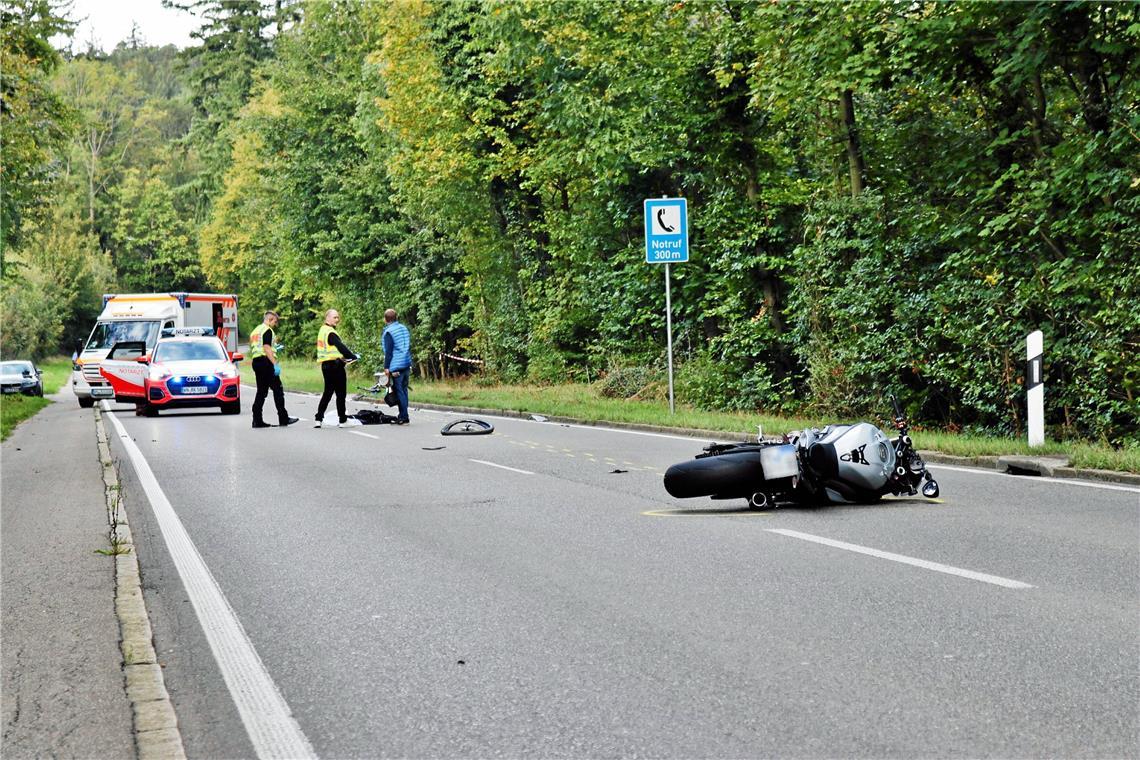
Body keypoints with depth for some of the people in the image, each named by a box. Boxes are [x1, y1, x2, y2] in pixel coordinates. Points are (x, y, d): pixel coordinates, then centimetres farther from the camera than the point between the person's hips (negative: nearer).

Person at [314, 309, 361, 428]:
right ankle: (342, 420, 6)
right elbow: (341, 346, -23)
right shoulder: (330, 332, -15)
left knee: (328, 392, 13)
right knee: (341, 393, 0)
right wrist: (353, 357, -15)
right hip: (335, 365, -9)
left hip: (325, 365, 9)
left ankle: (319, 419, 8)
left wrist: (343, 357, 10)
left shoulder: (323, 330, 16)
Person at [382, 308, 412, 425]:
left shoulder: (389, 332, -10)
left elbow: (388, 351, -13)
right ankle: (402, 415, 18)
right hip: (407, 364, 8)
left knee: (399, 391, -5)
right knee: (404, 390, 13)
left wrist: (386, 367, -8)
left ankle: (404, 417, -7)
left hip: (396, 366, -8)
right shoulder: (404, 329, 13)